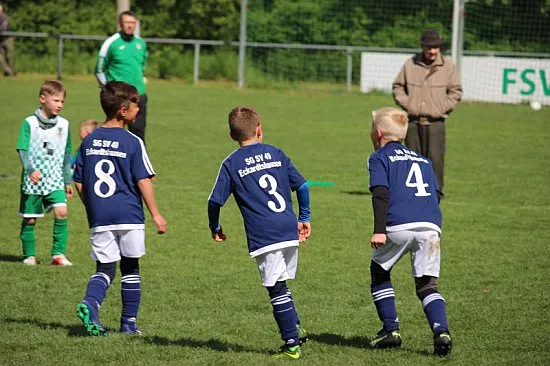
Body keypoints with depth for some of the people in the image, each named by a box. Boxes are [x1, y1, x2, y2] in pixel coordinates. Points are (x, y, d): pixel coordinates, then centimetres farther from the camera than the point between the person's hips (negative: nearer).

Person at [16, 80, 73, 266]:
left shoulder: (63, 124, 6)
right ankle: (29, 255, 18)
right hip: (33, 180, -2)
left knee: (61, 212, -16)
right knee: (29, 219, 4)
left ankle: (58, 254, -9)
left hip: (55, 179, 2)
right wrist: (31, 169, -26)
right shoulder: (30, 123, -5)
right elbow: (22, 149, -9)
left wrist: (68, 181, 16)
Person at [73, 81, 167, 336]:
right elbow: (143, 181, -10)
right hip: (129, 215, -3)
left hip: (99, 218, 3)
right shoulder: (132, 142, -8)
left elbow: (79, 183, 9)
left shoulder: (89, 141, 6)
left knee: (104, 269, 8)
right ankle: (129, 323, 15)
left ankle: (89, 304, -20)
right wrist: (156, 214, -3)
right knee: (130, 268, 11)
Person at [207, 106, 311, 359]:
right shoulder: (276, 154, 12)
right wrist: (304, 218, 22)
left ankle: (292, 344, 0)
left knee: (276, 289, 0)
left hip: (263, 236, -4)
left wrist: (214, 228, 16)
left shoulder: (231, 164, 2)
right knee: (281, 285, 21)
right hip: (290, 232, 4)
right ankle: (295, 328, 16)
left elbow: (215, 200, 0)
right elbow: (302, 186, 11)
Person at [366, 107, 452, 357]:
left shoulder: (379, 158, 11)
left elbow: (381, 193, -4)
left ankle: (390, 329, 12)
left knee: (379, 273, 19)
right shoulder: (423, 160, 29)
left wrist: (379, 230, -11)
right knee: (427, 285, 7)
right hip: (430, 226, 4)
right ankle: (441, 331, -16)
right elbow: (436, 194, 23)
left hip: (399, 226, -4)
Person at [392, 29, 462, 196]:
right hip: (413, 120, 2)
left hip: (435, 121, -2)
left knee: (435, 157, -10)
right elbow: (397, 87, 14)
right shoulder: (410, 64, 7)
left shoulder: (448, 66, 2)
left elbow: (455, 92, 4)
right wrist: (406, 104, 0)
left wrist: (441, 109, -6)